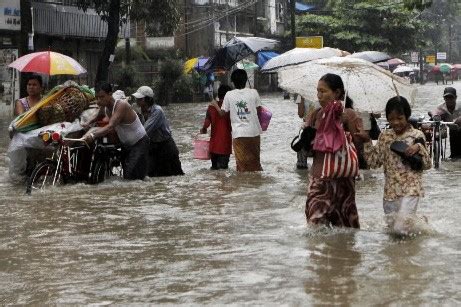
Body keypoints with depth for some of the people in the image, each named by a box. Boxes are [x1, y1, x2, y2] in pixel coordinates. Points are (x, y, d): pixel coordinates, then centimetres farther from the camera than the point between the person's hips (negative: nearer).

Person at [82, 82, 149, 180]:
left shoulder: (121, 105, -29)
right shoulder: (104, 107, -4)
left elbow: (110, 127, -42)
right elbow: (98, 117, 21)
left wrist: (93, 135, -57)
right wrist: (88, 123, -2)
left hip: (139, 143, -9)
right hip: (125, 144, 9)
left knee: (132, 178, -20)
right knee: (126, 177, 10)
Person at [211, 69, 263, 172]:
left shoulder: (229, 95, -3)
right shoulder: (253, 92, -4)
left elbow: (222, 113, 2)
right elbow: (259, 110, -1)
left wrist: (215, 105, 19)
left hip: (238, 133, -1)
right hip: (254, 132, 1)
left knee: (241, 163, 4)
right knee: (255, 161, 15)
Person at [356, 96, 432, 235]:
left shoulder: (417, 135, -5)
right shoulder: (385, 136, 4)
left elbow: (427, 164, -2)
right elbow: (374, 162, 3)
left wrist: (419, 148, -19)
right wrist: (367, 142, -8)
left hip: (410, 189, -5)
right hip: (391, 190, 5)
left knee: (401, 228, -17)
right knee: (393, 225, 12)